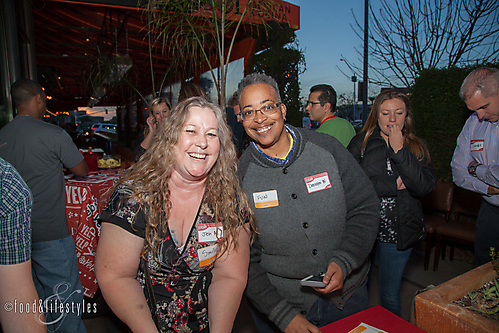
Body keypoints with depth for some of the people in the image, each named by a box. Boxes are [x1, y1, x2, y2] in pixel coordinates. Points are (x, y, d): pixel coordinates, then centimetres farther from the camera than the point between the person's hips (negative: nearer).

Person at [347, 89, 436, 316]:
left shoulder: (417, 147, 5)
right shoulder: (360, 143, -3)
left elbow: (425, 187, -10)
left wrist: (399, 150, -14)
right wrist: (393, 185, -13)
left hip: (398, 232, 2)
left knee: (390, 295, 16)